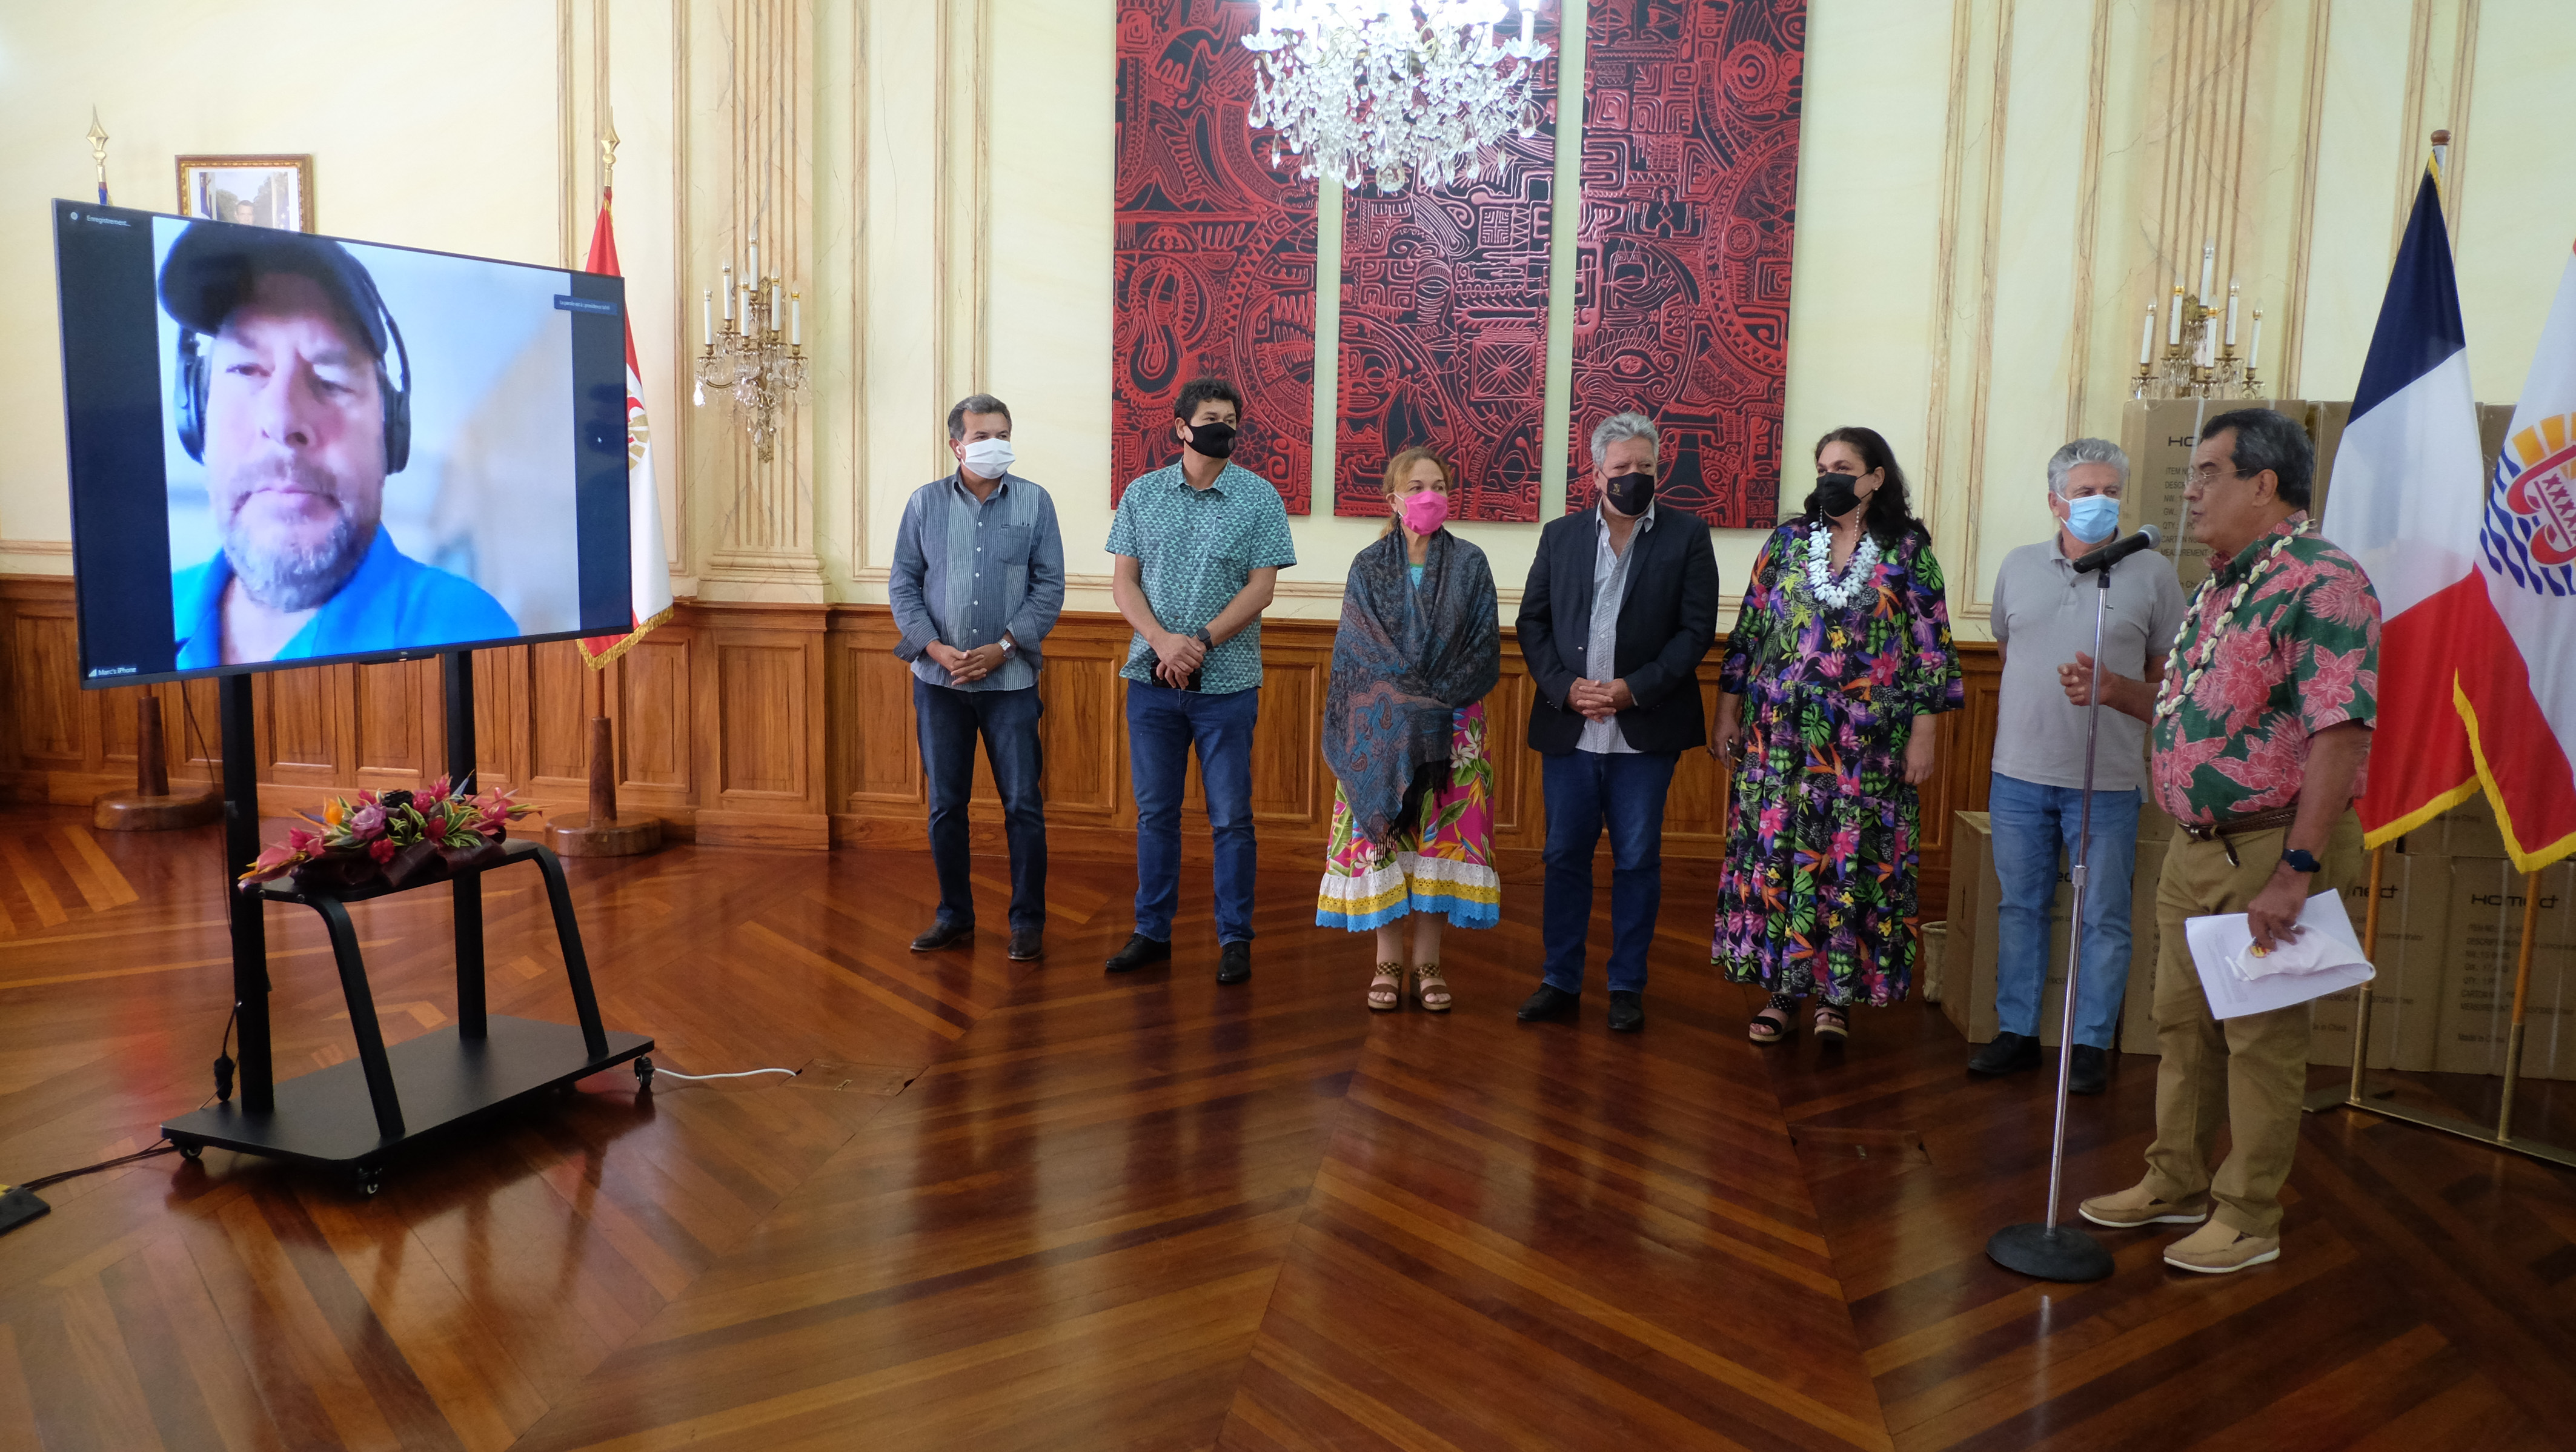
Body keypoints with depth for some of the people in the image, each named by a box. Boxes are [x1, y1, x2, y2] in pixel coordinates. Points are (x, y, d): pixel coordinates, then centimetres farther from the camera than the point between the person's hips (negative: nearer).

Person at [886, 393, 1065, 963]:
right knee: (945, 804, 9)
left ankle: (1028, 921, 12)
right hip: (938, 679, 2)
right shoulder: (925, 503, 5)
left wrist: (1003, 647, -11)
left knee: (1023, 803, 0)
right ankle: (955, 915, 23)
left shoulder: (1035, 502, 2)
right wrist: (935, 648, -9)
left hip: (1010, 678, -1)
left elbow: (1049, 586, -1)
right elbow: (903, 584, 4)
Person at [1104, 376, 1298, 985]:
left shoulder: (1259, 497, 0)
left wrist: (1200, 643, -16)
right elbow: (1123, 581, 2)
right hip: (1153, 679, 2)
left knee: (1231, 817, 3)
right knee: (1154, 812, 10)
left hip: (1227, 682, -2)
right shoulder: (1142, 494, 6)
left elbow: (1260, 590, -6)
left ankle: (1234, 939, 14)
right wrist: (1164, 640, -14)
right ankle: (1152, 932, 21)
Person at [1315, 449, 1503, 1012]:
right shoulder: (1368, 568, 4)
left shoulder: (1470, 565, 3)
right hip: (1380, 732, 0)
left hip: (1451, 730, 0)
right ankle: (1388, 963, 10)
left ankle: (1427, 962, 10)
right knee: (1381, 836, 0)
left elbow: (1484, 651, -2)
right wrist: (1406, 701, -11)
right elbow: (1359, 651, -1)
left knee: (1442, 836, 0)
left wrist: (1433, 701, -11)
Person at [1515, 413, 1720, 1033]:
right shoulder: (1560, 536, 9)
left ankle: (1627, 986, 17)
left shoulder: (1687, 537, 2)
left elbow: (1696, 629, -4)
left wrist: (1634, 689, -14)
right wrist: (1565, 686, -8)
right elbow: (1533, 622, 7)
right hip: (1568, 727, 2)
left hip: (1645, 731, -2)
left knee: (1637, 860, 5)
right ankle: (1561, 982, 18)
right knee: (1564, 856, 7)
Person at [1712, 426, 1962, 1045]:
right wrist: (1727, 713, 6)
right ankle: (1782, 990, 14)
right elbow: (1747, 630, 9)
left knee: (1852, 861, 2)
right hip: (1780, 734, 2)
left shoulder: (1908, 551, 1)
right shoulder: (1788, 541, 7)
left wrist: (1922, 735, -5)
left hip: (1866, 743, -2)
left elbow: (1930, 647, 0)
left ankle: (1836, 993, 15)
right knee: (1775, 854, 3)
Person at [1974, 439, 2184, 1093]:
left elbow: (2166, 674, 4)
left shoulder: (2152, 574, -1)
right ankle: (2018, 1032, 22)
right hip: (2019, 774, 3)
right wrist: (2036, 703, 11)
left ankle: (2092, 1044, 16)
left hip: (2107, 781, -3)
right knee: (2020, 906, 11)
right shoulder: (2019, 567, 7)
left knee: (2104, 917, 5)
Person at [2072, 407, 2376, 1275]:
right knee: (2183, 1023, 17)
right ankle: (2176, 1185, 33)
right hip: (2197, 846, 9)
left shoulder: (2320, 584, -17)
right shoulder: (2221, 585, 13)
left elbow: (2341, 735, -24)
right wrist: (2118, 693, 7)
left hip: (2274, 850, -9)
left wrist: (2295, 869, -26)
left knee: (2261, 1038, 4)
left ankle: (2249, 1219, 18)